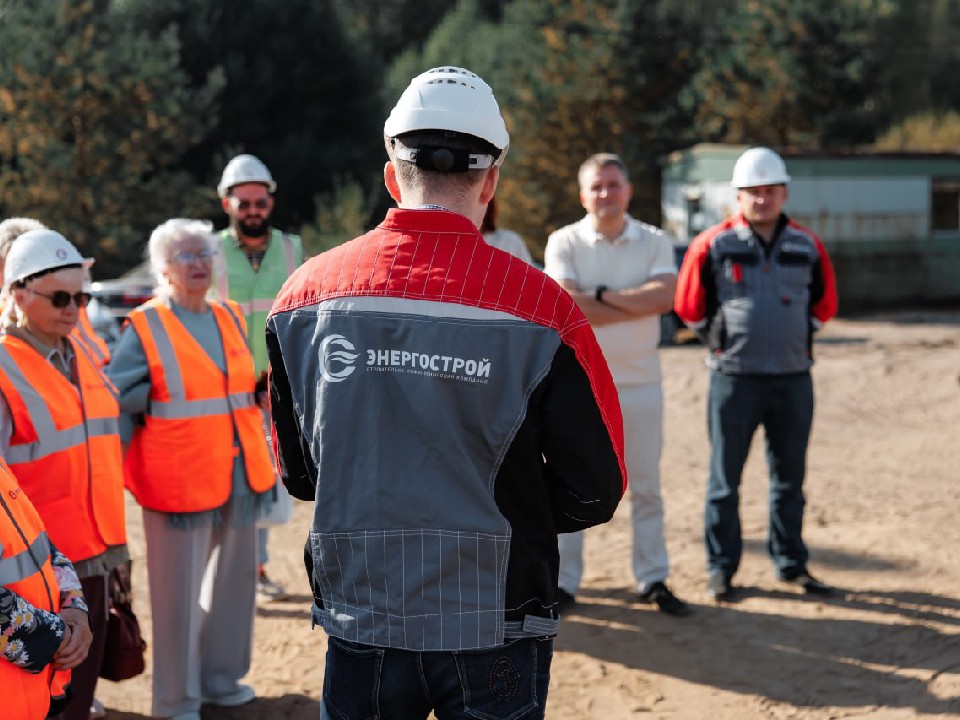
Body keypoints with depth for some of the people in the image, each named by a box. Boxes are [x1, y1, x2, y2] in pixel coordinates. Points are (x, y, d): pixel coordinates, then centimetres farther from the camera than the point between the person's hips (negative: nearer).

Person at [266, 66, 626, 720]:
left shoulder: (307, 293, -3)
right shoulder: (539, 304, -13)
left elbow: (296, 471, 9)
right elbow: (596, 491, -5)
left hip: (360, 623, 3)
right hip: (493, 629, -2)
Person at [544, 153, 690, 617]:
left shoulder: (654, 242, 4)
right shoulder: (564, 243, -1)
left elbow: (664, 296, -14)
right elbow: (568, 308, -16)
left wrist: (600, 294, -14)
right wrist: (638, 305, -13)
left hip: (640, 381, 2)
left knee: (646, 487, 8)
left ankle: (653, 580, 17)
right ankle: (562, 581, 11)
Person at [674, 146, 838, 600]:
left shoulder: (807, 246, 6)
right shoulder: (713, 244, -4)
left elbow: (825, 303, 18)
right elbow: (689, 305, 3)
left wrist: (795, 336, 13)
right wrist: (723, 341, 8)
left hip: (793, 377, 3)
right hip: (734, 377, -3)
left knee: (790, 478, 11)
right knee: (724, 478, 2)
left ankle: (791, 564, 22)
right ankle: (720, 567, 11)